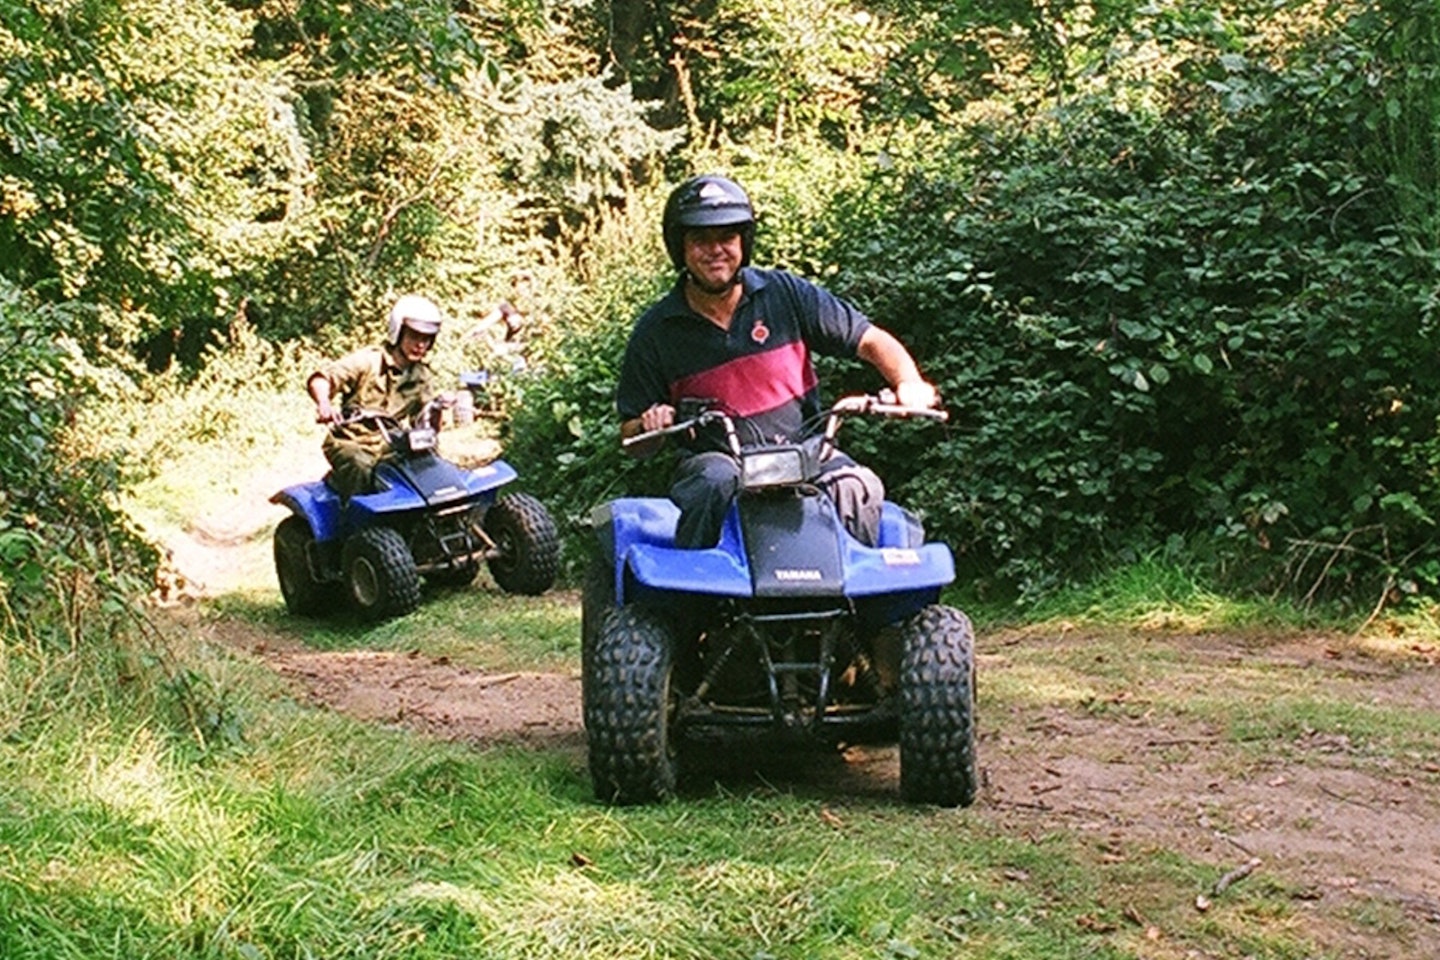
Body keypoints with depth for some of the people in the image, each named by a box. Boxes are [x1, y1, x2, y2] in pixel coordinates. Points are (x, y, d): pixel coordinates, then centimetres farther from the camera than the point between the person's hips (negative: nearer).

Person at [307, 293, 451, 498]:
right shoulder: (369, 360, -8)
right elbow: (318, 380, -21)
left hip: (388, 449, 5)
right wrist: (324, 403, -43)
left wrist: (436, 411, -16)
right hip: (350, 444, -4)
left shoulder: (423, 378, 8)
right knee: (361, 469, -36)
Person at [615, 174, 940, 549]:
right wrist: (650, 426, -17)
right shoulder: (655, 332, 2)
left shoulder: (785, 294, 2)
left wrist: (909, 384, -16)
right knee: (716, 481, -36)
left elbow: (870, 340, 3)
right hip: (715, 457, -1)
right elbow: (632, 441, 7)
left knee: (858, 489, -29)